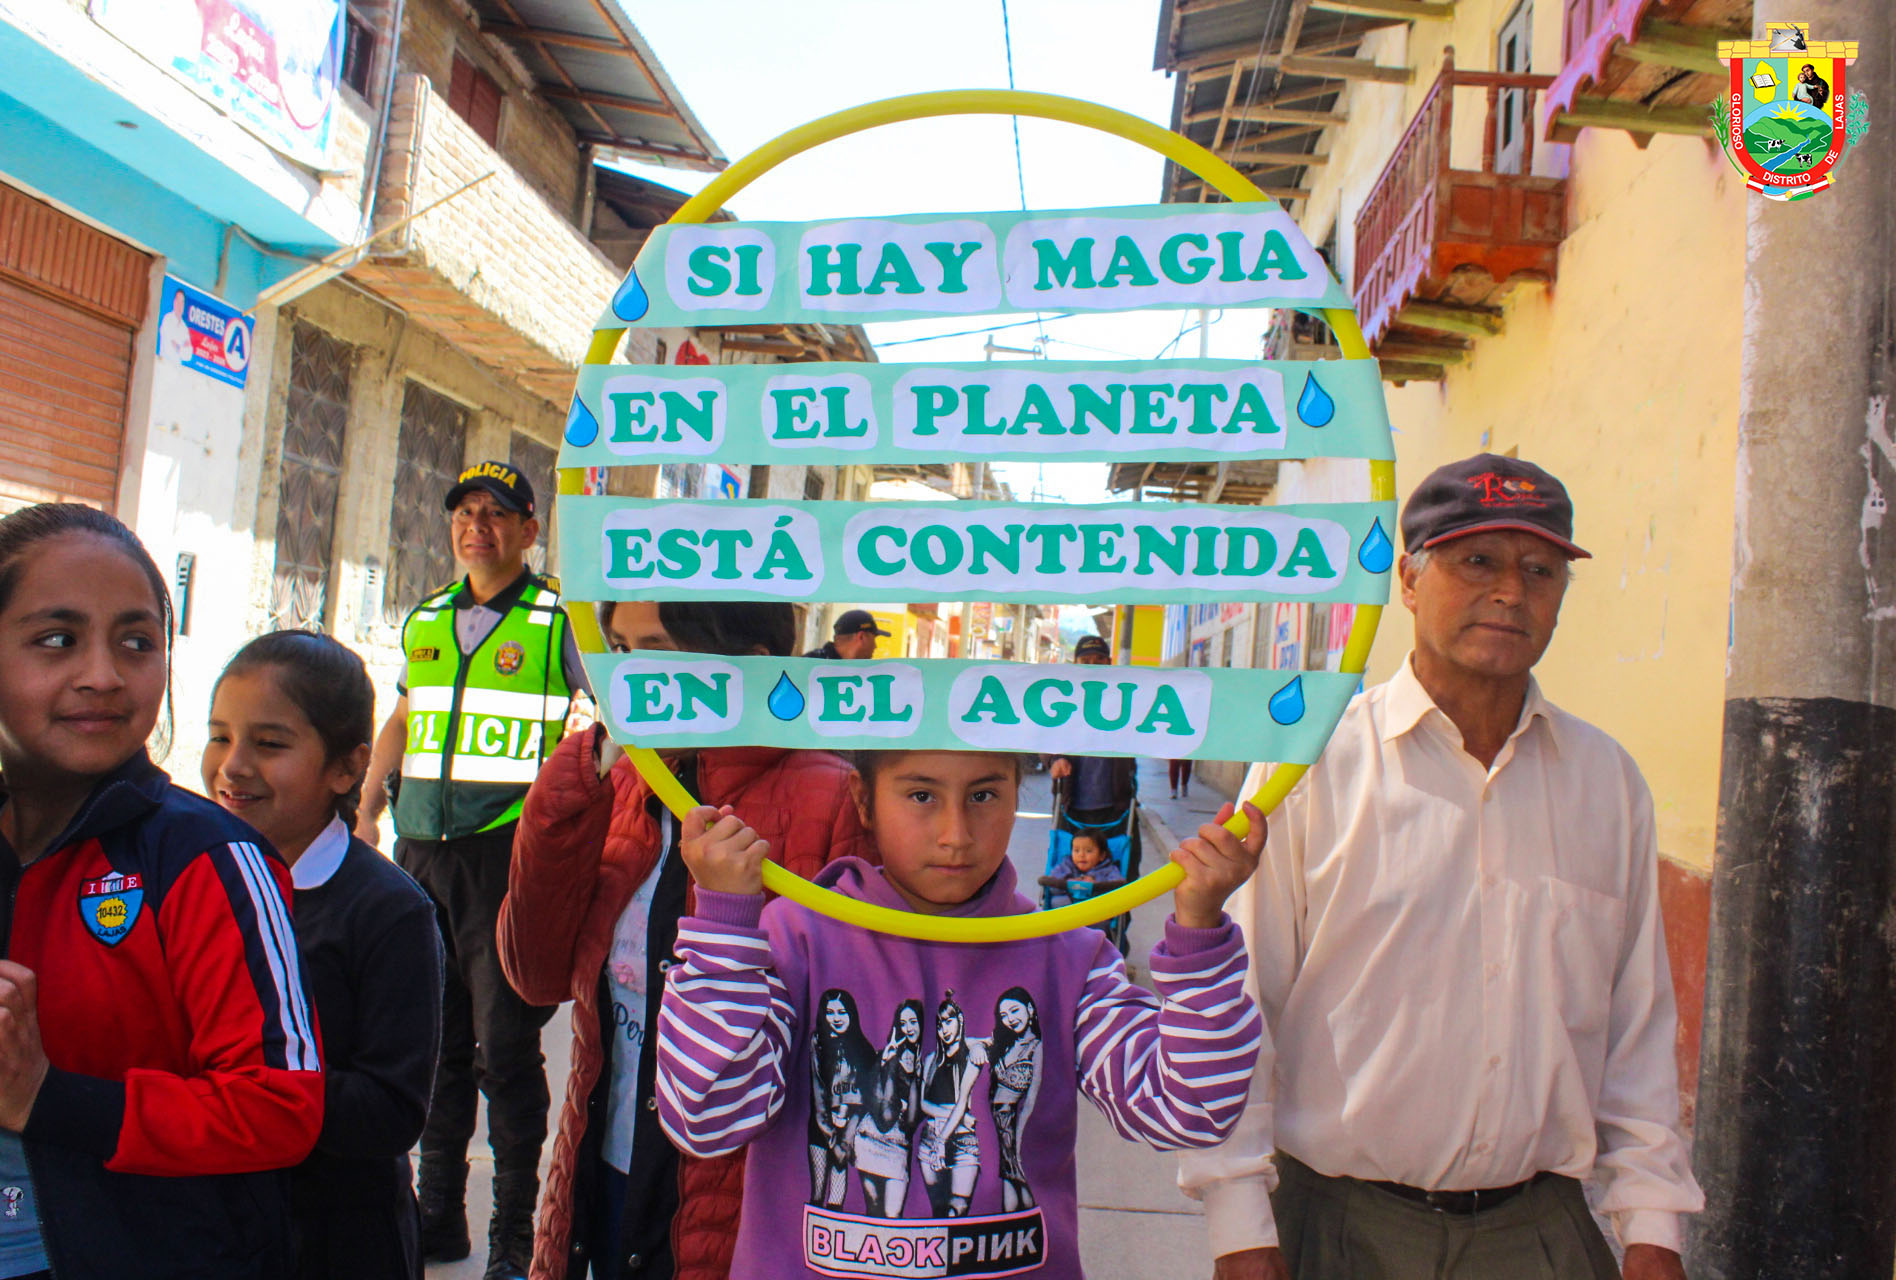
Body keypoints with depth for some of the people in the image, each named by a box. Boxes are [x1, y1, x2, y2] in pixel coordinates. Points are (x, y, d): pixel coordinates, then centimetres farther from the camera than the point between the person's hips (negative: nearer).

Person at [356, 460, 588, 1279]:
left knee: (505, 1045, -3)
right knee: (433, 1041, 12)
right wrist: (365, 811, 17)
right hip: (421, 847, 6)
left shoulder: (557, 619, -2)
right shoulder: (426, 619, 15)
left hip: (509, 848, -5)